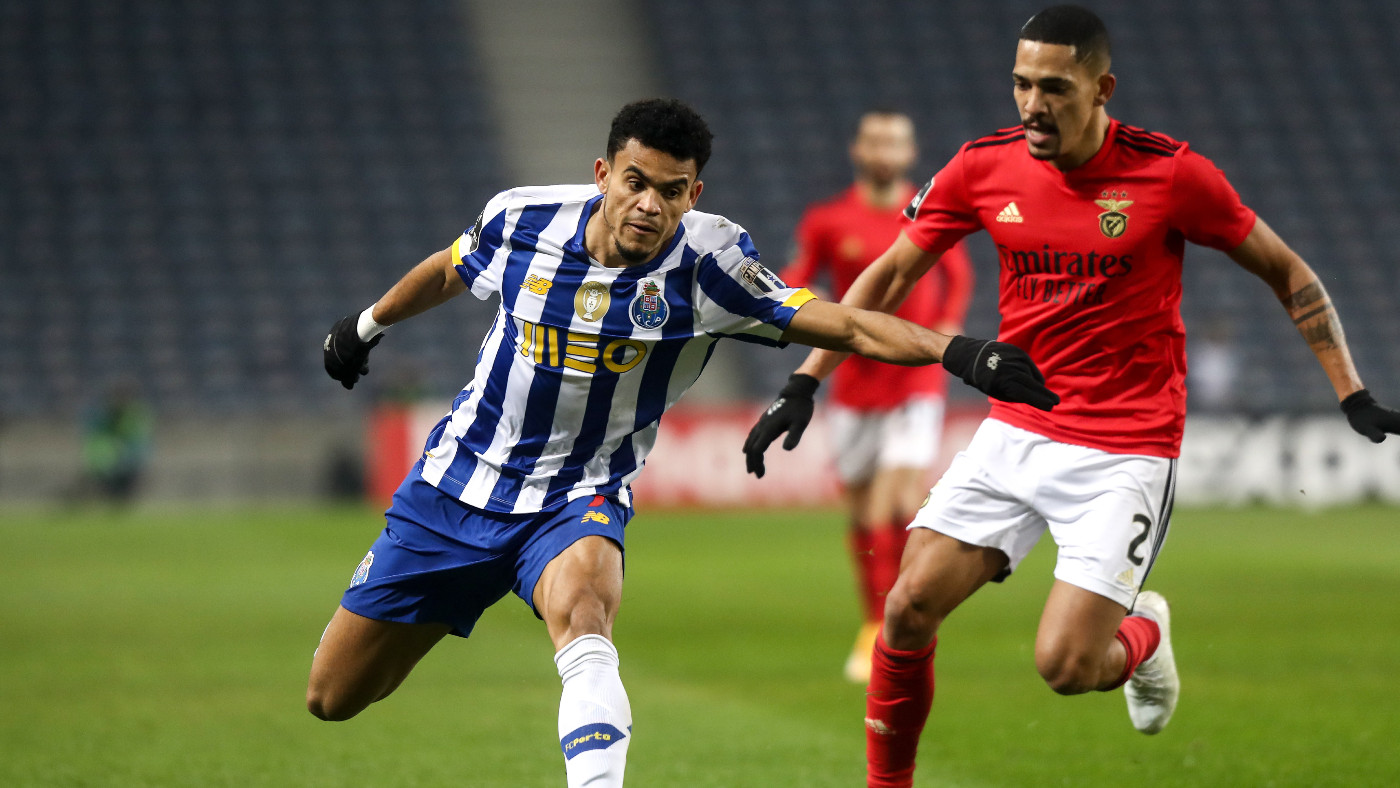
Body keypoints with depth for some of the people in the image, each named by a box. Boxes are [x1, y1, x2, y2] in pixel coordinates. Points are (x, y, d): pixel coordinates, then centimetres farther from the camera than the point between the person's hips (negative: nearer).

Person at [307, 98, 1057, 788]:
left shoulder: (703, 265, -17)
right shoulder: (521, 220, -11)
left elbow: (845, 325, -26)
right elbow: (450, 269, 13)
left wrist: (953, 350, -40)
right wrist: (367, 325, 29)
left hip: (579, 498, -2)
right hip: (459, 482, 2)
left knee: (580, 613, -38)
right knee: (332, 697, 7)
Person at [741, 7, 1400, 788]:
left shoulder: (1170, 173, -12)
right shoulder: (984, 167, -2)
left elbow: (1287, 272, -1)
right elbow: (890, 276, 9)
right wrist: (805, 385, 4)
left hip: (1126, 452, -4)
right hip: (1015, 433, 4)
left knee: (1066, 665, -14)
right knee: (908, 609, -8)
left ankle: (1141, 635, 22)